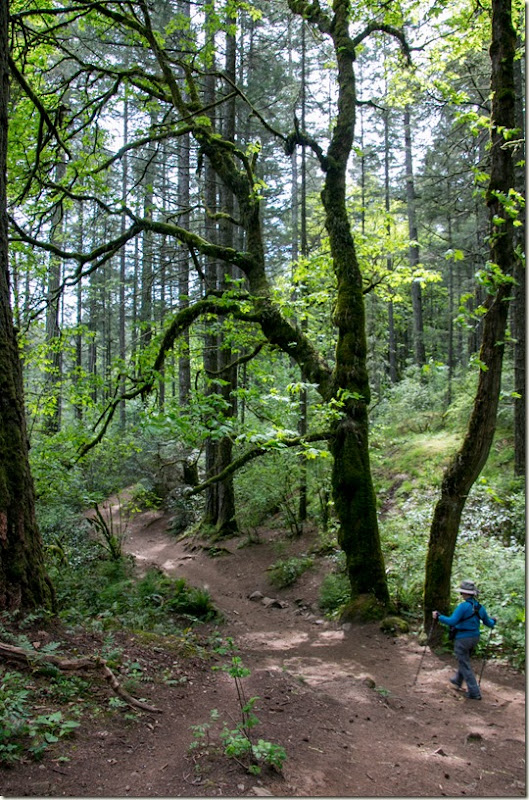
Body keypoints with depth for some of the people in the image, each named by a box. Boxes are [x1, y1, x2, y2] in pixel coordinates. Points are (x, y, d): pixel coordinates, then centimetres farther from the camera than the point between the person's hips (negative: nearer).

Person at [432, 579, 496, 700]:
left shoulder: (463, 606, -22)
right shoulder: (480, 607, 1)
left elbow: (452, 621, -28)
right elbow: (488, 623, 11)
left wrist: (438, 616, -19)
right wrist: (493, 621, 33)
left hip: (462, 639, -8)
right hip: (475, 638, 8)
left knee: (465, 665, 3)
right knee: (464, 660, 27)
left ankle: (474, 692, 4)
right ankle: (457, 681, 46)